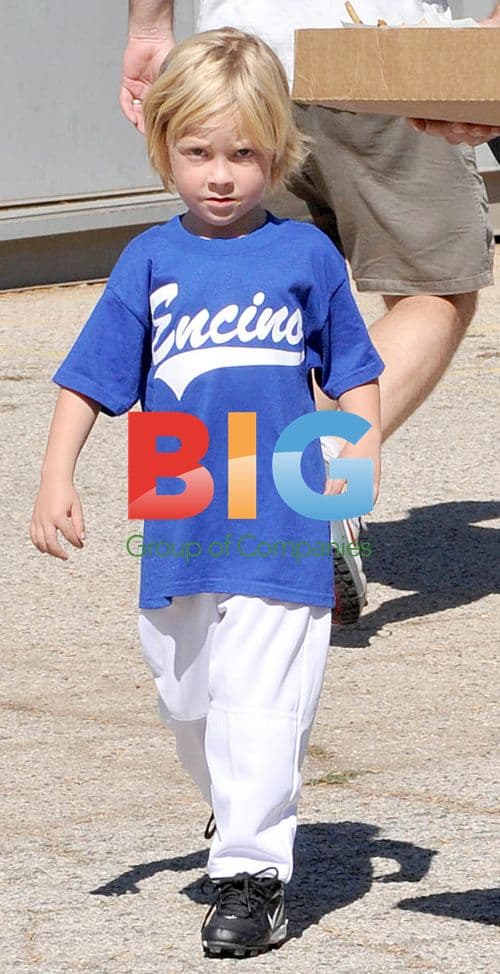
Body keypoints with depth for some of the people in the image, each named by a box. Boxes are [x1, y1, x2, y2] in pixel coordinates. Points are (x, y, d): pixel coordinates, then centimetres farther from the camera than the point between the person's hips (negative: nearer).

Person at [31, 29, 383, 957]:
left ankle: (254, 870, -5)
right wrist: (56, 479, -3)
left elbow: (352, 366, 10)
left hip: (283, 525, -3)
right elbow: (91, 376, 5)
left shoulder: (306, 254, 1)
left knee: (258, 700, -10)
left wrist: (362, 450, -5)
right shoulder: (150, 261, 4)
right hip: (179, 523, 3)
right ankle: (235, 809, 41)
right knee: (186, 697, 15)